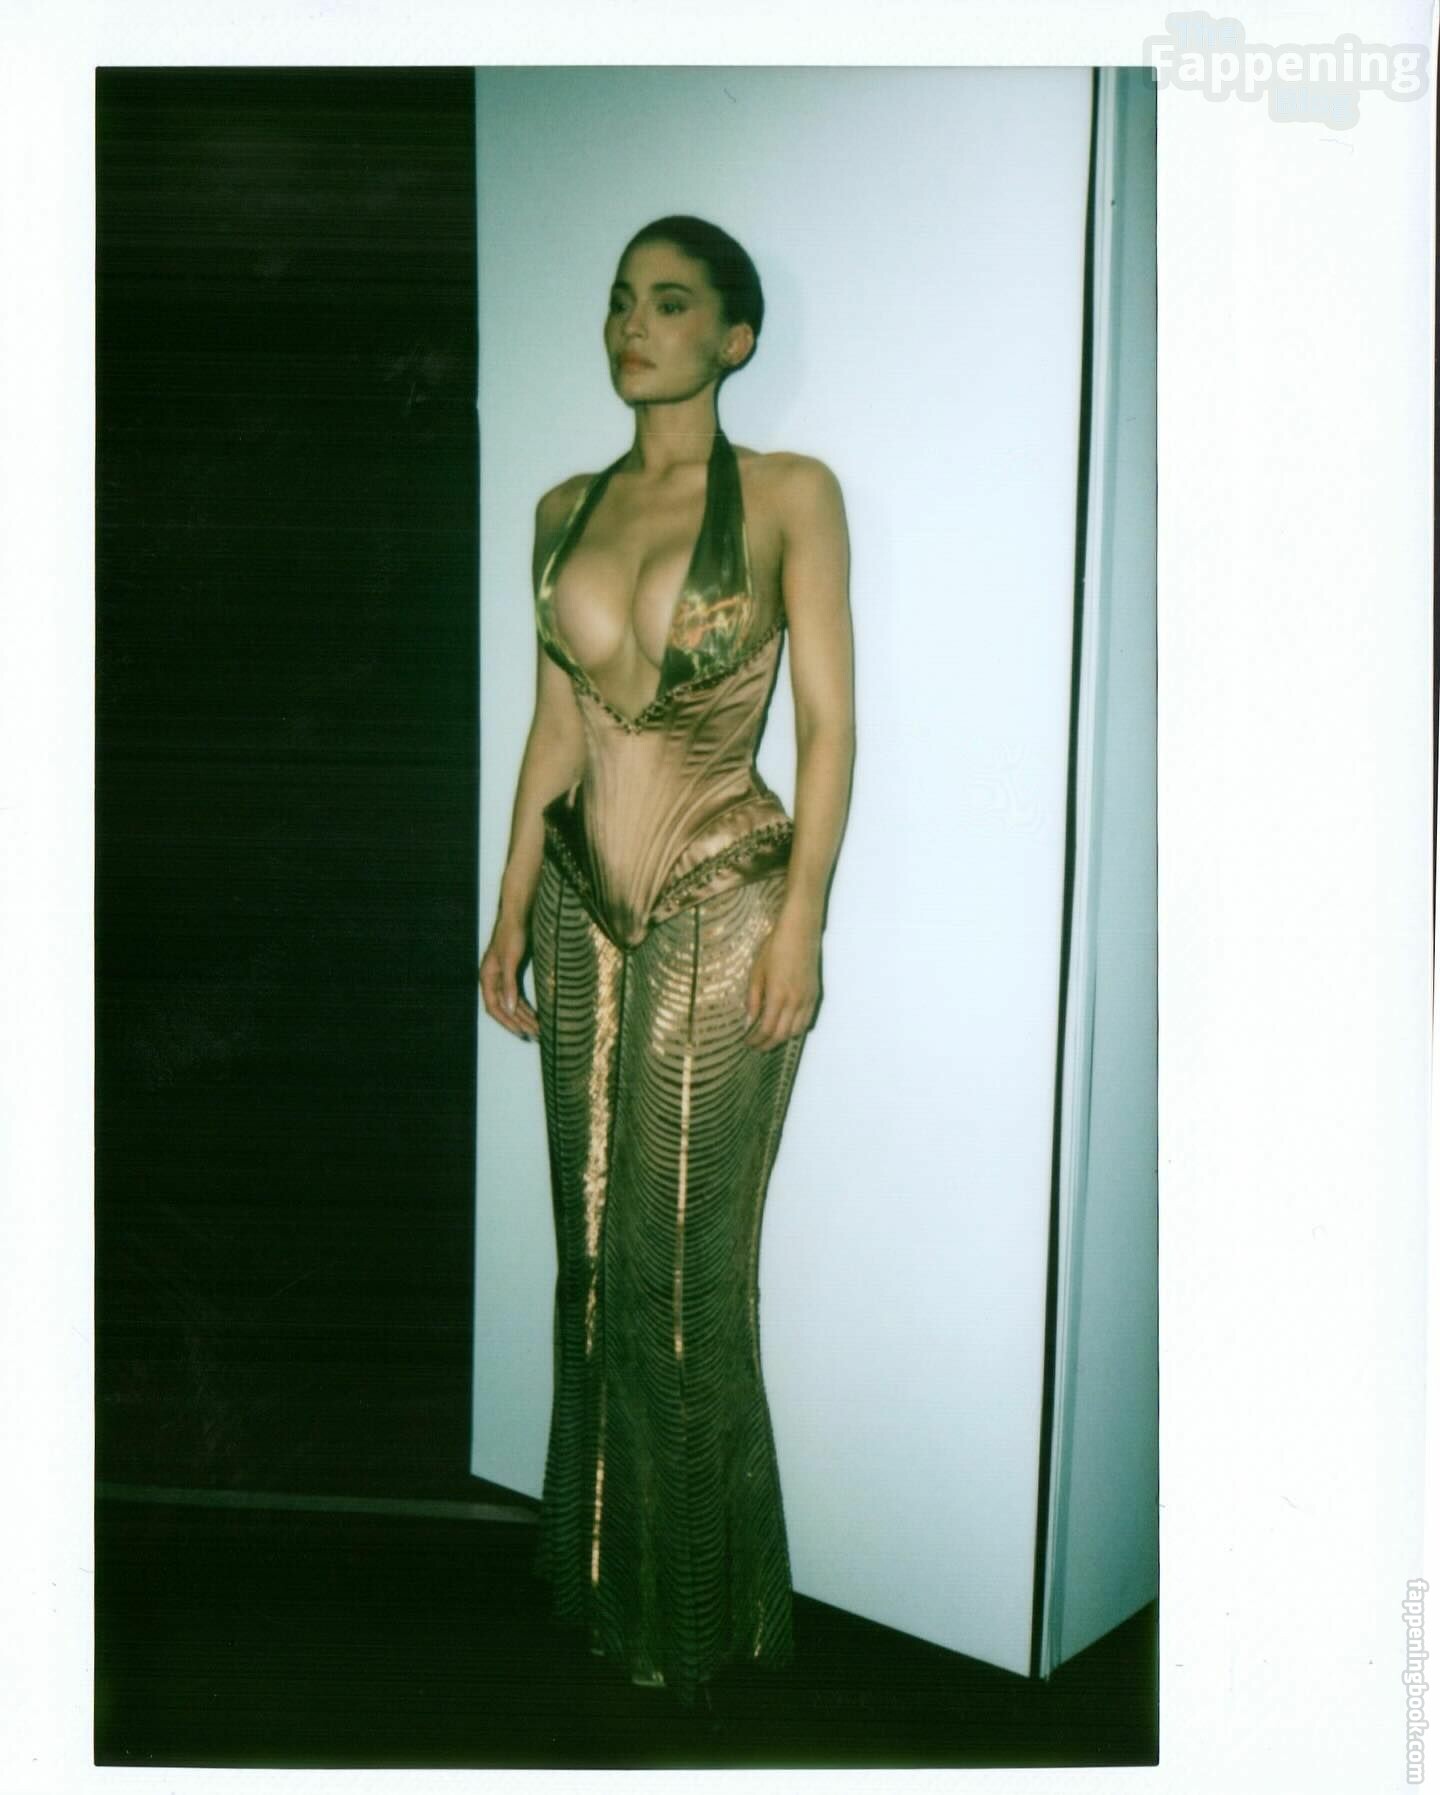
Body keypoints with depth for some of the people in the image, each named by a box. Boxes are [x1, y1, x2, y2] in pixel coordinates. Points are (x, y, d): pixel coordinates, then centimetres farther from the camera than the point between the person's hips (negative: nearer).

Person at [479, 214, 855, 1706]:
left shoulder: (790, 496, -3)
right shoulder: (566, 507, 11)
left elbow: (829, 717, -6)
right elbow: (553, 727, 13)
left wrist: (801, 917, -13)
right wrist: (512, 910, 10)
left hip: (719, 909, -5)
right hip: (585, 907, 5)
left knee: (686, 1263, 3)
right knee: (594, 1249, 13)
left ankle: (700, 1603, 23)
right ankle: (599, 1567, 32)